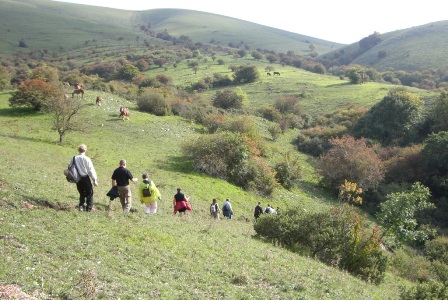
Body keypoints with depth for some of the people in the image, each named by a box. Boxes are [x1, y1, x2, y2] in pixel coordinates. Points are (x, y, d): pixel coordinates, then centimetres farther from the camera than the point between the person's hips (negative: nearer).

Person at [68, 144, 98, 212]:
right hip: (85, 178, -4)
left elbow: (69, 167, 7)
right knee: (89, 192, 9)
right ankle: (89, 207, 8)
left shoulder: (74, 158, 0)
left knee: (82, 193, 21)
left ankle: (81, 206, 13)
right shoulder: (86, 159, -13)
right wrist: (95, 180, -8)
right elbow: (91, 170, -12)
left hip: (77, 179, 5)